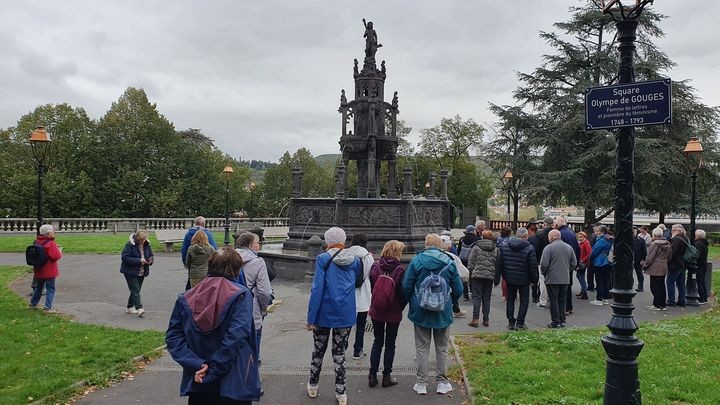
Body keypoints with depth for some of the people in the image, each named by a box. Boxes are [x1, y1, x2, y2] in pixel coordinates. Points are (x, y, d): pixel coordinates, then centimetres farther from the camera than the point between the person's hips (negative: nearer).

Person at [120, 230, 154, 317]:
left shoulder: (146, 245, 4)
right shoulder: (130, 245, -15)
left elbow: (151, 256, 16)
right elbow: (125, 257, -20)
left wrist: (149, 261, -8)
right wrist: (139, 261, -26)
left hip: (141, 273, 6)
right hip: (130, 272, -6)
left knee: (136, 290, 13)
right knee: (135, 290, -13)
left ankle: (130, 307, 26)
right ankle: (139, 308, -19)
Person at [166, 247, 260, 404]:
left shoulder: (186, 298, 4)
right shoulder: (241, 295, -10)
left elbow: (173, 336, -4)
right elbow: (236, 336, -22)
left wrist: (197, 365, -11)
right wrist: (213, 370, -17)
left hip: (198, 383, 4)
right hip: (234, 384, -3)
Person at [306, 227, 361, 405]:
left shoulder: (323, 259, -10)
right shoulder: (354, 261, 2)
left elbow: (317, 289, -14)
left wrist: (311, 318, -11)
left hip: (325, 313, -2)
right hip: (346, 314, 3)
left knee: (319, 350, 16)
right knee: (339, 352, 11)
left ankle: (313, 386, 32)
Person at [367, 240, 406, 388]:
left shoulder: (375, 266, -6)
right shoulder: (399, 270, -15)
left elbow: (370, 286, 1)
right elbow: (403, 292, -12)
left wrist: (375, 304, 12)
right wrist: (400, 308, 4)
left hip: (376, 311, 3)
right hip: (393, 313, -3)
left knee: (377, 342, 16)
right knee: (390, 344, 11)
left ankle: (372, 375, 16)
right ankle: (386, 376, 17)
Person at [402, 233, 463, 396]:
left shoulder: (416, 261, -9)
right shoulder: (449, 262, -5)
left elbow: (406, 287, -8)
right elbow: (458, 290, -1)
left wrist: (411, 302, 10)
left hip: (420, 311, -1)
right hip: (443, 313, 1)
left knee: (422, 348, 10)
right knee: (442, 349, 14)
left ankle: (421, 383, 14)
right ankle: (442, 382, 21)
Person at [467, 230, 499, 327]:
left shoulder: (476, 247, -1)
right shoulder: (496, 249, 7)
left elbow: (471, 263, -2)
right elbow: (498, 265, 9)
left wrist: (469, 275, 6)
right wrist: (497, 278, 15)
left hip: (477, 275, -2)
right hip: (489, 276, 2)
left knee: (476, 297, 1)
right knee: (486, 298, 9)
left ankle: (475, 318, -5)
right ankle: (486, 320, 12)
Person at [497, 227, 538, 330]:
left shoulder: (504, 246, 1)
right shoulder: (529, 248, -12)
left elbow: (500, 264, 5)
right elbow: (533, 267, -11)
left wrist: (504, 275, 15)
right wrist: (534, 280, 0)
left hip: (510, 279, 4)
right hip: (524, 280, -4)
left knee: (510, 300, 14)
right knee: (524, 301, 9)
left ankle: (511, 322, 15)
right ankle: (520, 323, 7)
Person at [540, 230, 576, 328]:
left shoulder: (548, 248, -13)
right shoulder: (569, 247, 6)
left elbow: (544, 264, -16)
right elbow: (574, 263, 10)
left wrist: (543, 272, 2)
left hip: (552, 279, -5)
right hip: (565, 279, 5)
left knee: (553, 301, 2)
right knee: (562, 300, 15)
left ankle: (555, 322, 5)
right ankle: (562, 321, 18)